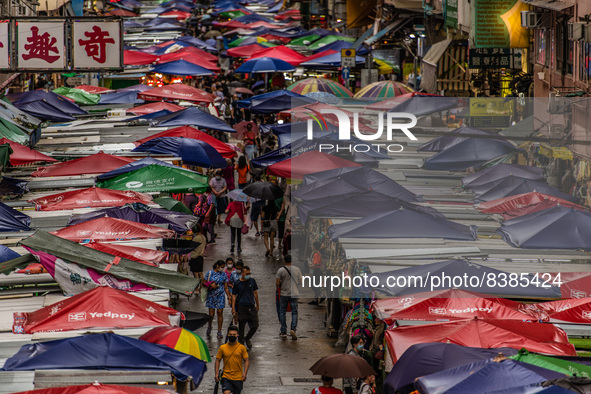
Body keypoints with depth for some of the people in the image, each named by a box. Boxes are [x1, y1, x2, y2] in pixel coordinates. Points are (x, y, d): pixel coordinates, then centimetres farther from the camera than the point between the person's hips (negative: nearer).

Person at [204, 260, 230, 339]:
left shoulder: (223, 274, 6)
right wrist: (210, 285, -15)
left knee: (220, 313, -3)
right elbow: (204, 283, 3)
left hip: (220, 296, 1)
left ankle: (219, 331, 3)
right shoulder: (210, 273, 0)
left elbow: (226, 287, 7)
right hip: (211, 296, -1)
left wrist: (229, 296, -1)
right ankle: (209, 327, 28)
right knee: (211, 314, 0)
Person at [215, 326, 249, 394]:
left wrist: (245, 373, -13)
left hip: (238, 378, 1)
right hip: (226, 377, -1)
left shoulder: (242, 347, 1)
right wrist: (216, 373, 0)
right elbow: (218, 360, 10)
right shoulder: (222, 348, 2)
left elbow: (246, 361, 2)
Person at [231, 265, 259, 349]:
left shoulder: (252, 281, 6)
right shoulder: (237, 284, -2)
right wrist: (233, 309, -3)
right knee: (241, 327, 2)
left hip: (251, 307, 3)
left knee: (255, 325, 0)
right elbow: (234, 296, 2)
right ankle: (241, 343, 14)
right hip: (241, 307, -3)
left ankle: (247, 339, 25)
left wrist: (257, 305, 18)